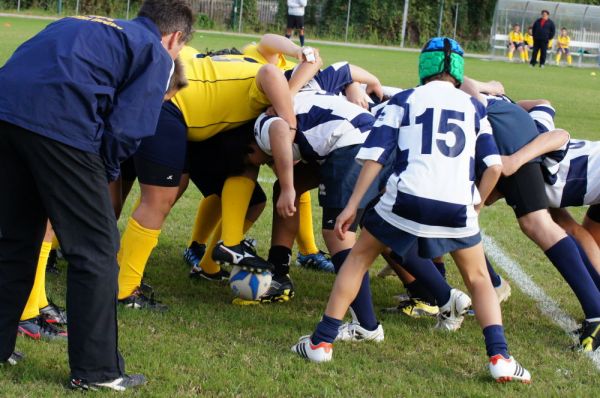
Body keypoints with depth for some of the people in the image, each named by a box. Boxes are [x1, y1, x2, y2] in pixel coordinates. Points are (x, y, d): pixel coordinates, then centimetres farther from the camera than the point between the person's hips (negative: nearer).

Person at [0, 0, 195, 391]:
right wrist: (101, 175, 17)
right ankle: (96, 370, 10)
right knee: (96, 247, 6)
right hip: (56, 120, -7)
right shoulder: (156, 54, 13)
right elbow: (125, 130, 0)